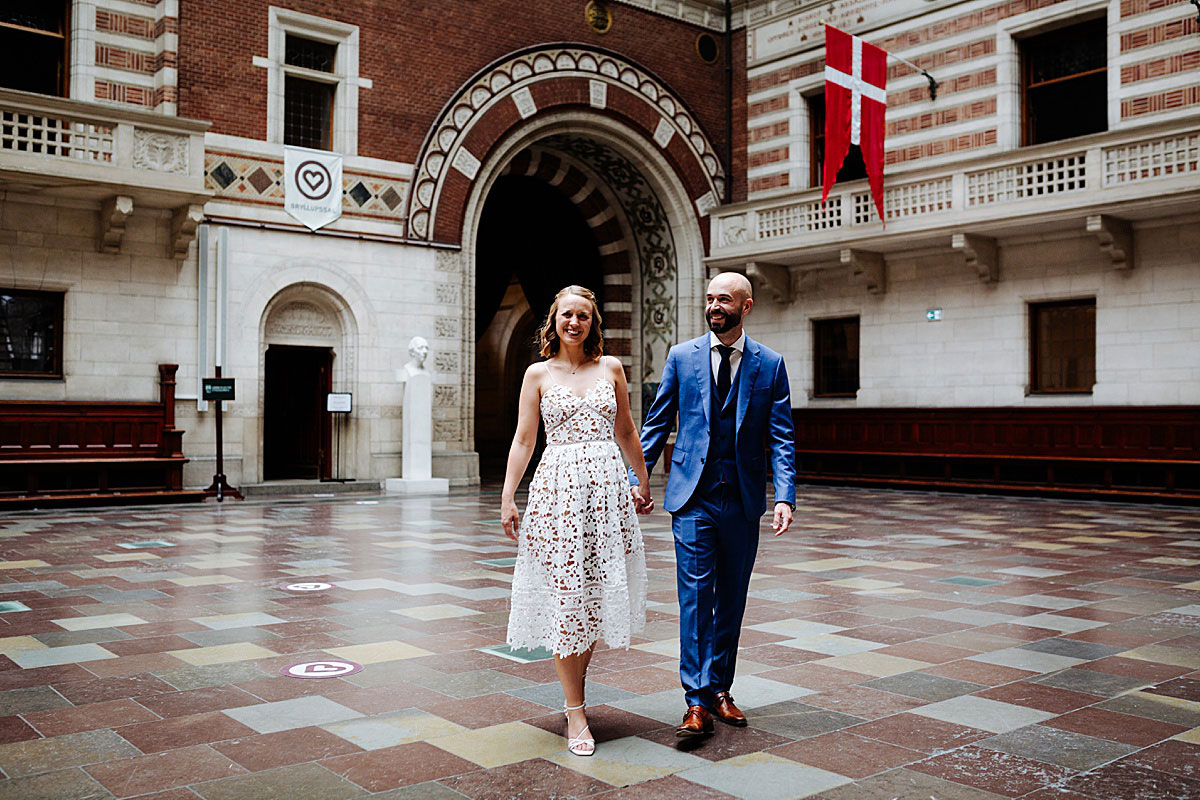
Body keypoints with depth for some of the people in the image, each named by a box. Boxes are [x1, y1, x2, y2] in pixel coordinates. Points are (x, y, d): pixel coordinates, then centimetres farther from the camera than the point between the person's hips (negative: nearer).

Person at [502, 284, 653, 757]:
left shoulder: (611, 368, 10)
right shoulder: (539, 374, 5)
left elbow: (626, 433, 17)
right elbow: (524, 440, 4)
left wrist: (644, 483, 19)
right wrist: (507, 498, -2)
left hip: (607, 487, 2)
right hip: (558, 487, -2)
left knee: (600, 590, 5)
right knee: (564, 593, -3)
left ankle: (573, 679, 29)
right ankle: (575, 711, 4)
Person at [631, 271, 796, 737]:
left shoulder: (770, 364, 3)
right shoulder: (682, 357, 4)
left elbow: (782, 437, 0)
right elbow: (656, 424, 8)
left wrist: (785, 497, -10)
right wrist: (637, 478, 2)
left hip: (742, 500, 1)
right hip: (693, 496, -1)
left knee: (731, 598, 10)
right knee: (695, 594, -7)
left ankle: (720, 690, 23)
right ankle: (698, 702, -3)